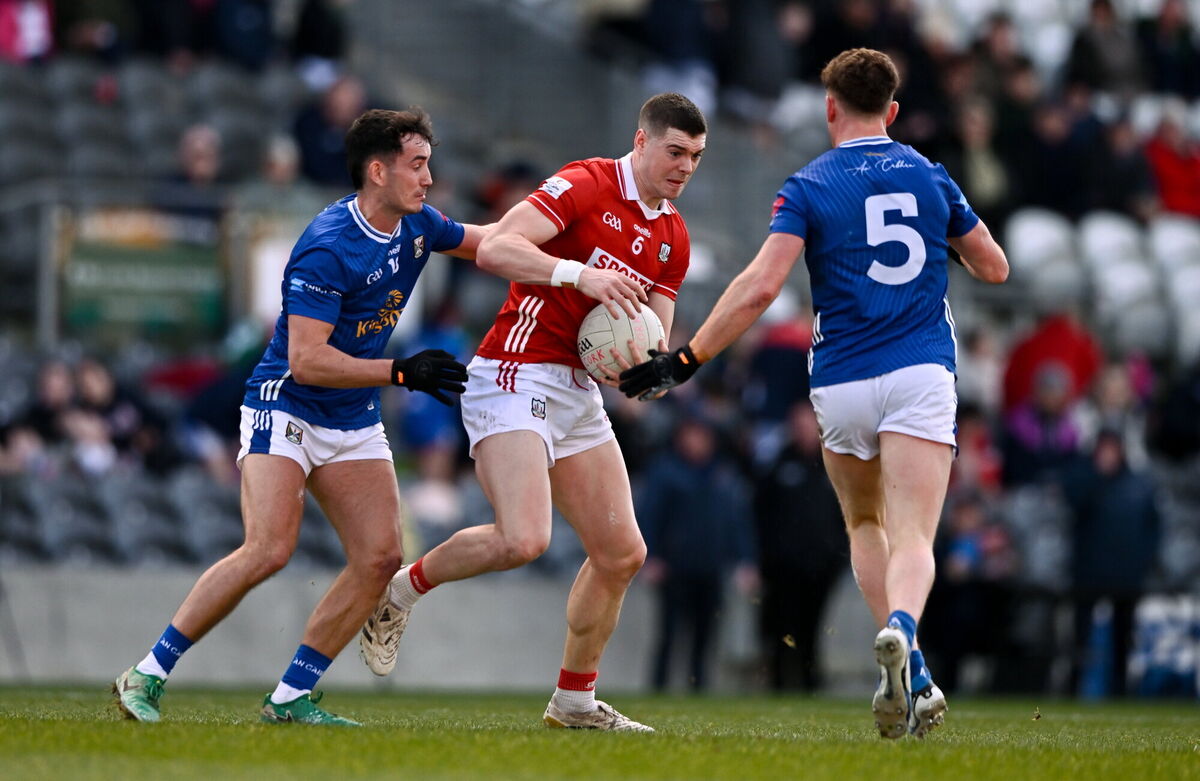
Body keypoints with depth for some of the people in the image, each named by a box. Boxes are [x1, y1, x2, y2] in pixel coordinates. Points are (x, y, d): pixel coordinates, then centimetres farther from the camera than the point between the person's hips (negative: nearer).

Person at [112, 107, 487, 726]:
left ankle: (292, 697, 1)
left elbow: (485, 241, 24)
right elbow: (307, 360, -26)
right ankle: (147, 676, -13)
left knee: (379, 557, -6)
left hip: (354, 421, 8)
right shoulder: (327, 247, -23)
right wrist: (403, 372, -26)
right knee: (269, 550, -23)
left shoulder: (416, 225, 1)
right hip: (285, 405, -8)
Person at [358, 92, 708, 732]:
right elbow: (494, 249, -19)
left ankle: (574, 701, 20)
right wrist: (578, 274, -29)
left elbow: (656, 341, 15)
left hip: (577, 391, 8)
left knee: (622, 553, 6)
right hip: (515, 375, -8)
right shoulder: (586, 185, -9)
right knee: (523, 539, -24)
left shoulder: (673, 237, 14)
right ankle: (398, 590, 1)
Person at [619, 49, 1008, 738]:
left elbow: (761, 287, -13)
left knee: (865, 524, 20)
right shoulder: (930, 176, 8)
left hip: (842, 384, 0)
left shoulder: (809, 187, -1)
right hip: (921, 375, 0)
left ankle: (914, 679, 6)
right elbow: (994, 268, 18)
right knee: (912, 538, -8)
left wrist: (686, 360, -11)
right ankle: (900, 632, -41)